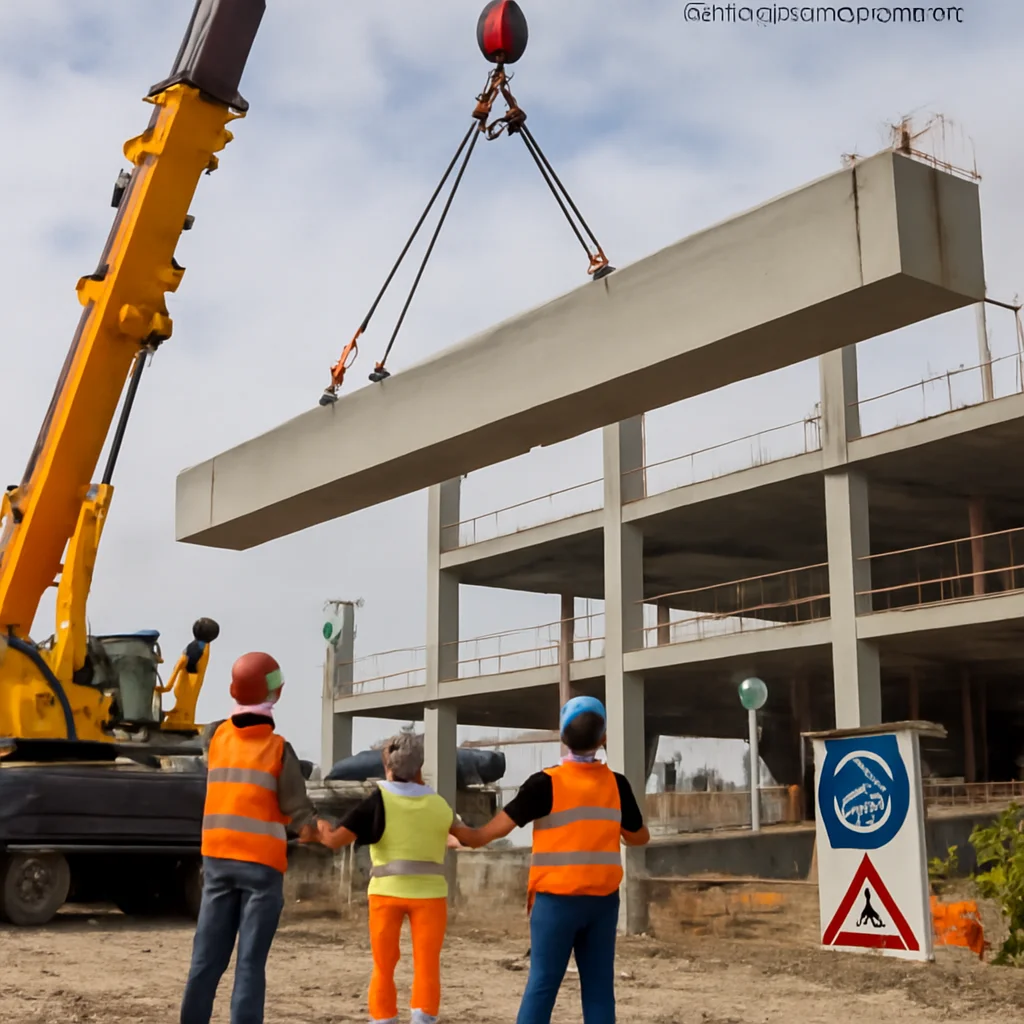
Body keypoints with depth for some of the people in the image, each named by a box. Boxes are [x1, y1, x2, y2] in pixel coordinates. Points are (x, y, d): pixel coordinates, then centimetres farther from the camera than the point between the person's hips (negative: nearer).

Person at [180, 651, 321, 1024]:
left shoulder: (215, 737, 3)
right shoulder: (280, 749, -9)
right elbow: (297, 810, -6)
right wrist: (309, 829, 13)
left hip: (217, 860, 4)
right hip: (262, 864, -4)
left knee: (207, 957, 8)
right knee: (250, 962, -3)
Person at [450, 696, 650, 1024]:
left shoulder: (546, 783, -11)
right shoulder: (616, 784, 0)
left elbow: (497, 829, -10)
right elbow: (640, 837, 12)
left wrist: (459, 832, 6)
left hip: (557, 900, -3)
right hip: (603, 900, 3)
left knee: (542, 985, 1)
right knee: (599, 987, 6)